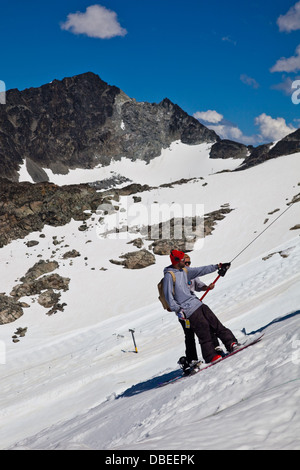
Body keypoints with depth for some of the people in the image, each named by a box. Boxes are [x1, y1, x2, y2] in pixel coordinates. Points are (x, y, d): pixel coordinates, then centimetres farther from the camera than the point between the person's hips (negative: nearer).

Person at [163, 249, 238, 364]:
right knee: (204, 330, -8)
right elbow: (168, 295, -14)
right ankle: (210, 357, 2)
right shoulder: (169, 275, -11)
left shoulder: (185, 270, 13)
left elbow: (201, 271, 21)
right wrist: (177, 309, -21)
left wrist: (217, 267, 22)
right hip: (187, 309, -8)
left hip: (197, 303, 8)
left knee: (215, 323, 4)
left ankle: (231, 344, 9)